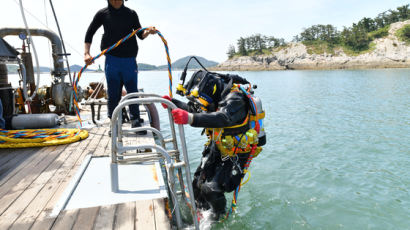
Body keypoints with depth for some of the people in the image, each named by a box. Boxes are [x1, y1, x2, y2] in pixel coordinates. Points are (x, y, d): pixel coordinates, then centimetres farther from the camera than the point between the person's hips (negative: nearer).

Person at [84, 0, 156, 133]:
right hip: (111, 59, 0)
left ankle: (135, 121, 12)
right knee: (113, 93, 2)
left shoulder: (131, 14, 9)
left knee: (133, 91, 2)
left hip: (129, 59, 1)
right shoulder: (102, 14, 7)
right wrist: (86, 53, -1)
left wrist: (148, 32, -13)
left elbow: (140, 35, 10)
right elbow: (89, 33, 11)